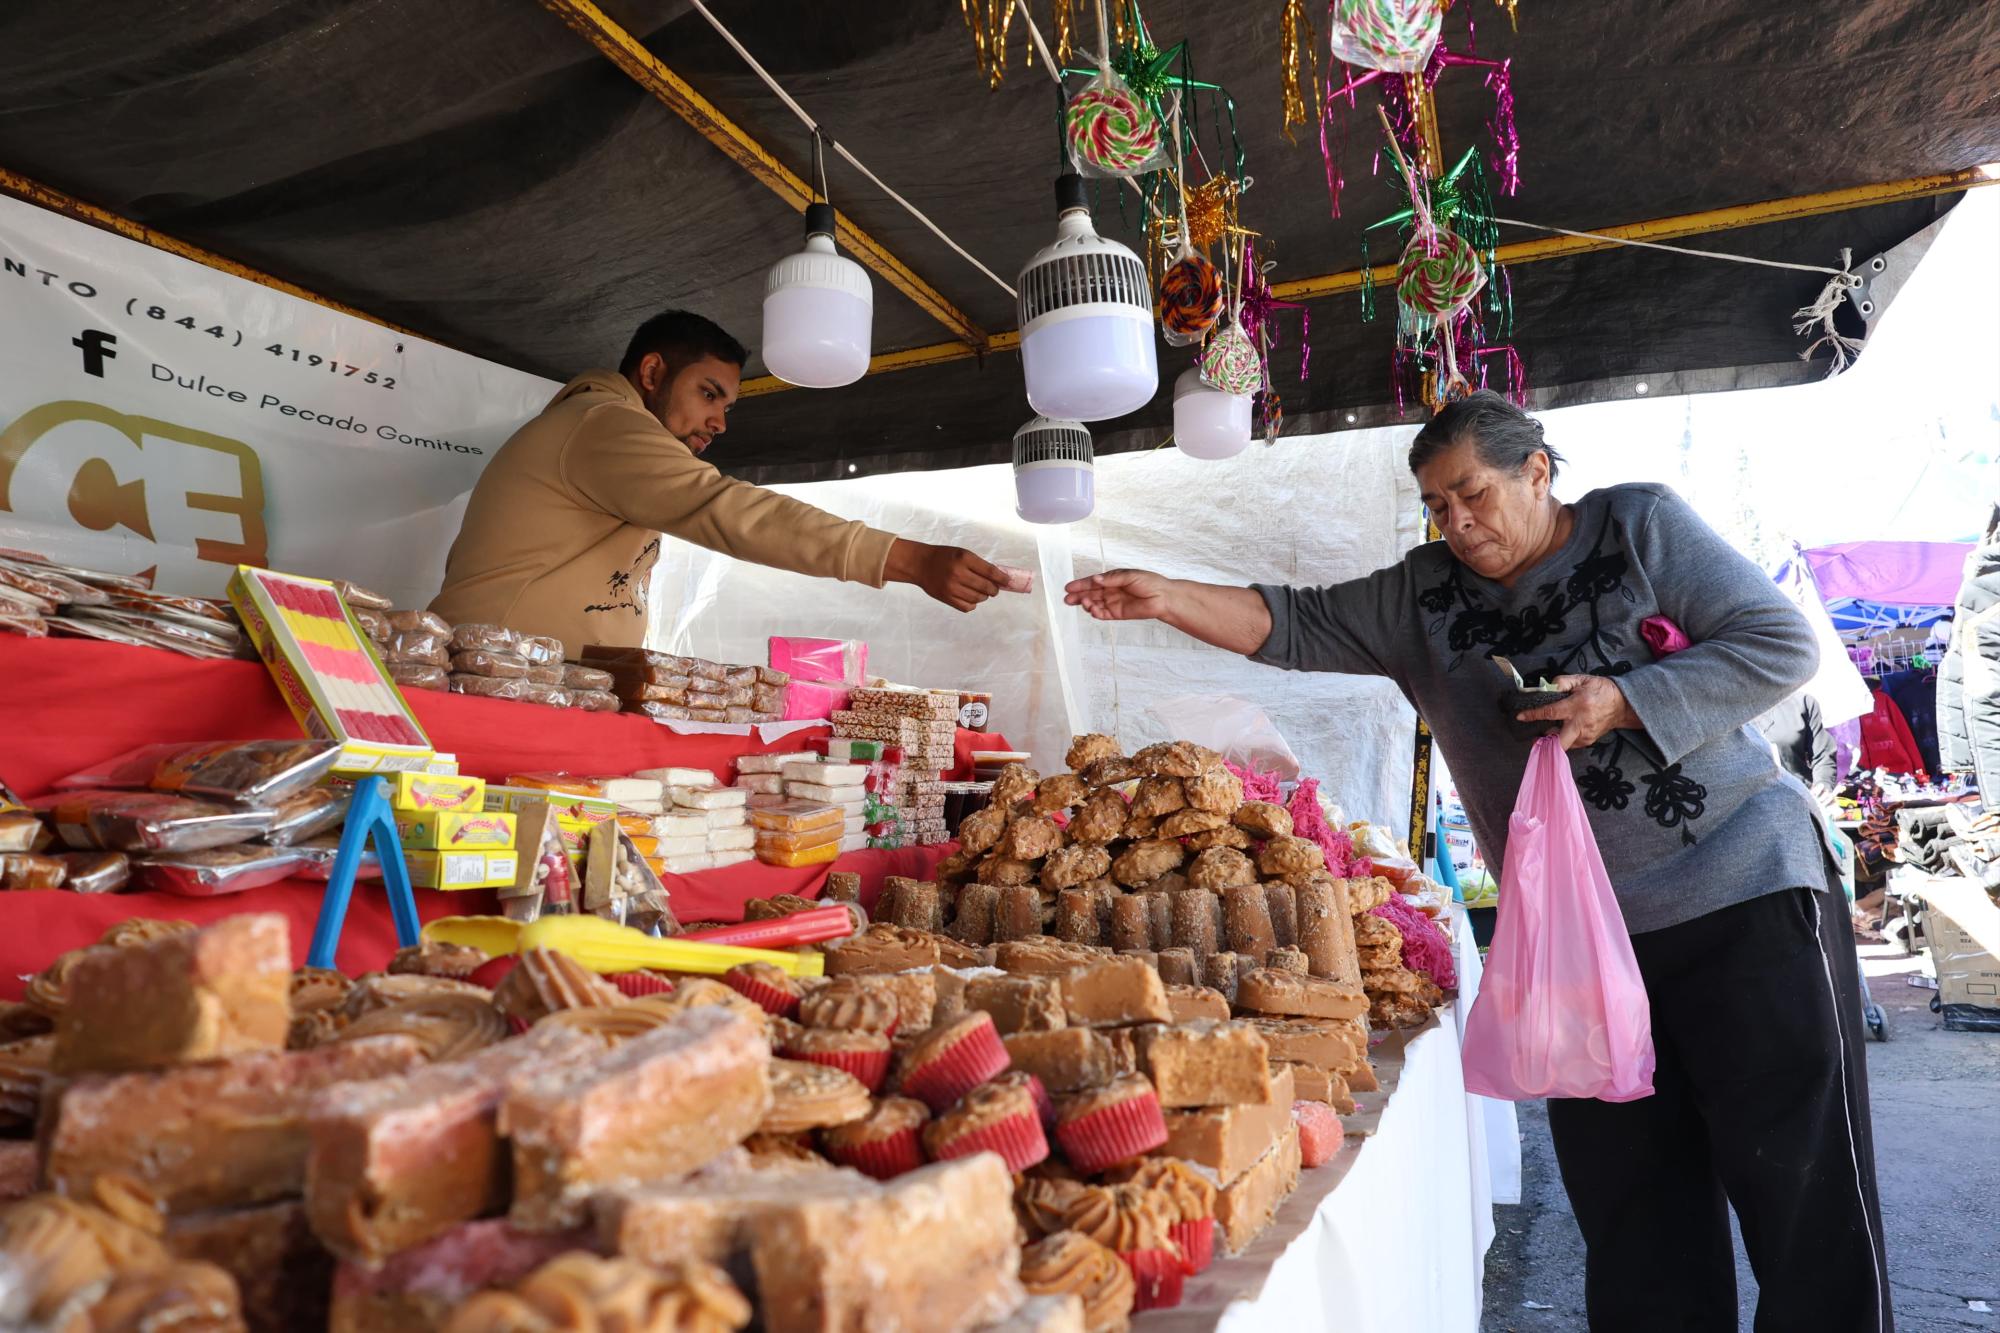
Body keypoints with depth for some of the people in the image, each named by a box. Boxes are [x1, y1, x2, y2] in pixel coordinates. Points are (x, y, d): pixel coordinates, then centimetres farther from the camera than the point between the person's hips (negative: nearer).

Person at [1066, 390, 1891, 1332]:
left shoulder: (1640, 526, -2)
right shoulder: (1422, 595, 7)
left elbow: (1782, 644, -5)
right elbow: (1297, 626, 4)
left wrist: (1623, 701, -17)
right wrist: (1165, 598, -8)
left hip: (1742, 895, -3)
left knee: (1800, 1184, 1)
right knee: (1631, 1207, 7)